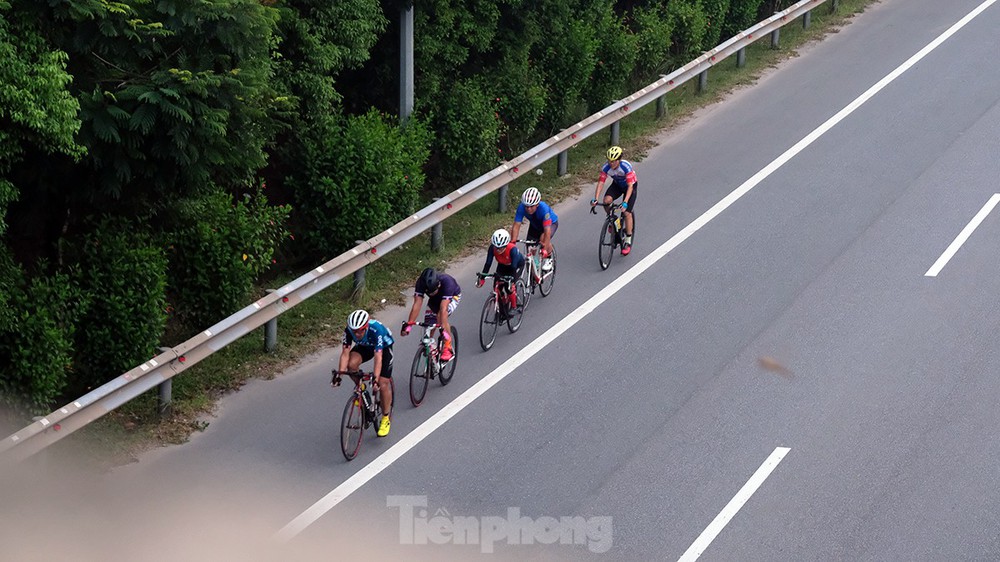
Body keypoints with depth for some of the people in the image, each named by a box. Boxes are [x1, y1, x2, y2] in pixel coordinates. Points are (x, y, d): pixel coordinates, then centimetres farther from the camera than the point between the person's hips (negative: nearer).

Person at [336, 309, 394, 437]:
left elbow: (378, 357, -44)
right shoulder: (349, 330, -30)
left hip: (384, 346, -4)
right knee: (352, 364, -28)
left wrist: (376, 379, -52)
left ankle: (385, 419, 8)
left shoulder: (376, 330, -41)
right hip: (365, 346, 4)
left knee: (383, 385, -11)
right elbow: (345, 353, -27)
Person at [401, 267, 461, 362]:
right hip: (435, 299, 5)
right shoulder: (421, 283, -32)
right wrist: (409, 324, -44)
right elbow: (417, 304, -35)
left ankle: (448, 349, -19)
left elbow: (443, 309, -47)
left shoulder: (446, 282, -42)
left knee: (440, 317, -29)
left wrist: (443, 329, -53)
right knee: (428, 325, -9)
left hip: (453, 296, -5)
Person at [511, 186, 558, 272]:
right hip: (535, 225, 4)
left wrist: (545, 249, -52)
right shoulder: (521, 207, -32)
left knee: (543, 238, -32)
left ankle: (548, 259, -6)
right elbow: (516, 226, -31)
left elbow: (547, 230, -46)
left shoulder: (543, 208, -42)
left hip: (551, 223, -4)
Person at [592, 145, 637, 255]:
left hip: (630, 185, -4)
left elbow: (630, 186, -37)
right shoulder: (606, 167, -25)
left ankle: (628, 242, -1)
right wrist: (595, 199, -39)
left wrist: (625, 203, -48)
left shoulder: (626, 167, -36)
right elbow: (600, 183, -25)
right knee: (607, 200, -26)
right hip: (617, 184, 4)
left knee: (627, 212, -13)